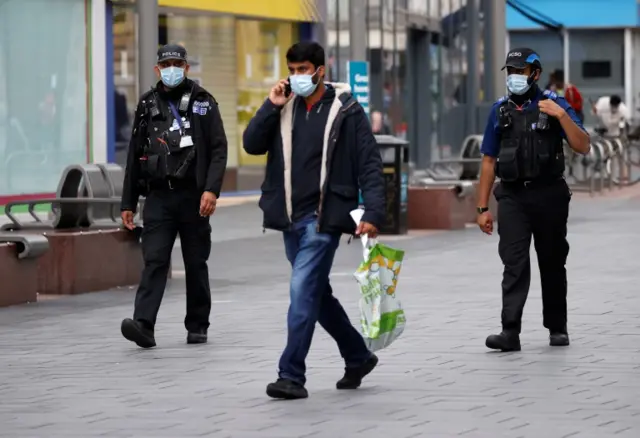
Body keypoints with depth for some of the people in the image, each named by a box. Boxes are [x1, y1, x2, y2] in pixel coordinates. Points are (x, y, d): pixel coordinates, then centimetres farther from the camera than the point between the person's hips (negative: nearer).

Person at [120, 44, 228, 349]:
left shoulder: (203, 103, 3)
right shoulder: (147, 105, 12)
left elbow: (218, 150, -3)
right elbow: (135, 156, 15)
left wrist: (211, 190, -16)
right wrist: (128, 203, 13)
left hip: (193, 197, -1)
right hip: (158, 197, 1)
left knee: (196, 264, 7)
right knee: (154, 260, -10)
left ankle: (197, 326, 19)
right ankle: (143, 324, -21)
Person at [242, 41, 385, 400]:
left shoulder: (346, 111, -6)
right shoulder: (285, 108, 10)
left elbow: (370, 165, -8)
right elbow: (252, 144, 1)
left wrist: (373, 213, -18)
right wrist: (271, 107, -9)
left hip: (324, 218, -6)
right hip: (292, 218, 7)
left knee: (303, 291, -14)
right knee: (317, 294, 15)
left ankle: (292, 376, -12)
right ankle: (359, 357, 32)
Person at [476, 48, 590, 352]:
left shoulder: (553, 105, 0)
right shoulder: (500, 110, 8)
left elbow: (583, 147, -7)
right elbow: (489, 161, 11)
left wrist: (561, 115, -19)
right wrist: (482, 208, 7)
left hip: (549, 195, -1)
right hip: (513, 197, 1)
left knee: (552, 264, 9)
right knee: (514, 263, -10)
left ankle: (557, 327, 23)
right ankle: (510, 332, -16)